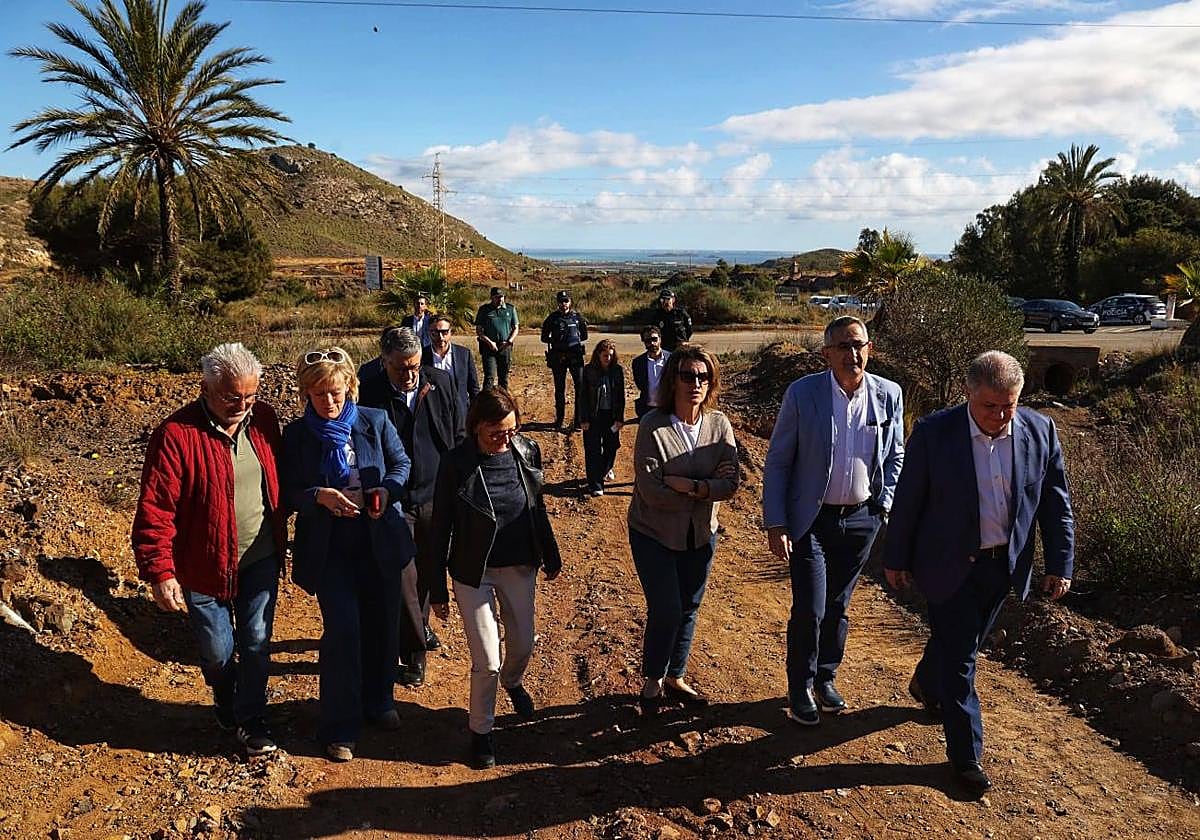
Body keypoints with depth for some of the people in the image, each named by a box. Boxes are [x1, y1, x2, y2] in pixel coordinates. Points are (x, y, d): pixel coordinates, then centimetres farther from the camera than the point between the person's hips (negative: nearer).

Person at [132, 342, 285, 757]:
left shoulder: (263, 419, -3)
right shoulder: (176, 435, -19)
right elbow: (154, 511, -18)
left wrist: (281, 541, 13)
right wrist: (160, 573, -20)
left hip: (260, 559, 3)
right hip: (205, 565, -3)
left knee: (256, 642, 8)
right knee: (217, 651, 11)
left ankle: (250, 719, 28)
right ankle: (224, 702, 42)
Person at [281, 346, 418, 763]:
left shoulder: (375, 421, -4)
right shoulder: (296, 435, -5)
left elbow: (402, 463, 5)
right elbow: (289, 493, -4)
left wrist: (387, 490, -15)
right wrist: (320, 496, -25)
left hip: (380, 543, 2)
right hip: (329, 549, -2)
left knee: (382, 625, 14)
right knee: (343, 630, -8)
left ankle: (378, 702, 39)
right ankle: (339, 728, 9)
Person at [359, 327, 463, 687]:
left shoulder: (440, 382, -3)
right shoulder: (369, 393, -14)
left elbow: (458, 435, 7)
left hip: (436, 496, 4)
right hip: (395, 501, -4)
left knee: (429, 570, 19)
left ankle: (419, 626, 42)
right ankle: (414, 650, 15)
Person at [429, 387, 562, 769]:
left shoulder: (526, 452, -8)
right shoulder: (455, 464, -18)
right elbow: (441, 528, -10)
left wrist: (550, 555, 15)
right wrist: (439, 590, -7)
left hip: (520, 568, 4)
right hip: (474, 573, -4)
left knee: (523, 645, 20)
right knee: (487, 662, -1)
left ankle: (512, 681, 55)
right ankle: (481, 730, 24)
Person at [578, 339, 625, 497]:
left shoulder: (617, 370, -2)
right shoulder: (589, 371, -6)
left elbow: (621, 395, 3)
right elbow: (583, 396, -4)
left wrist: (620, 418, -1)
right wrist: (583, 419, -8)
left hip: (612, 415, 2)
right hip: (593, 416, -2)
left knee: (611, 446, 13)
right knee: (593, 450, 0)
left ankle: (605, 470, 43)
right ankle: (595, 484, 6)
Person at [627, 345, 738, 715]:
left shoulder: (719, 425, -8)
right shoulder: (653, 426, -20)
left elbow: (730, 484, -13)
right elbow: (651, 491, -25)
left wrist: (685, 485, -26)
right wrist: (706, 487, -18)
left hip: (701, 535, 4)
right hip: (655, 535, -4)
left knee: (689, 609, 14)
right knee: (666, 611, -4)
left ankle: (675, 677, 35)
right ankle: (652, 681, 21)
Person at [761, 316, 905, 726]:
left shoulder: (889, 395, -3)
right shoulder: (802, 393, -12)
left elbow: (895, 456, 12)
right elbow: (777, 462, -8)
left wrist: (885, 504, 1)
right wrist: (775, 524, -11)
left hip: (861, 519, 3)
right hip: (811, 519, -3)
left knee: (837, 606, 16)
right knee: (809, 610, -3)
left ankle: (825, 678, 36)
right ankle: (800, 690, 19)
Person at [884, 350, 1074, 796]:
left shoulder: (1040, 431, -9)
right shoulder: (934, 432, -18)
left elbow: (1056, 503, 1)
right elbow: (908, 501, -9)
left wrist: (1060, 563, 0)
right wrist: (896, 559, -3)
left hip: (1003, 566, 4)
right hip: (950, 566, -4)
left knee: (961, 641, 23)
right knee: (958, 657, 2)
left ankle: (926, 686, 53)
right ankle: (966, 755, 17)